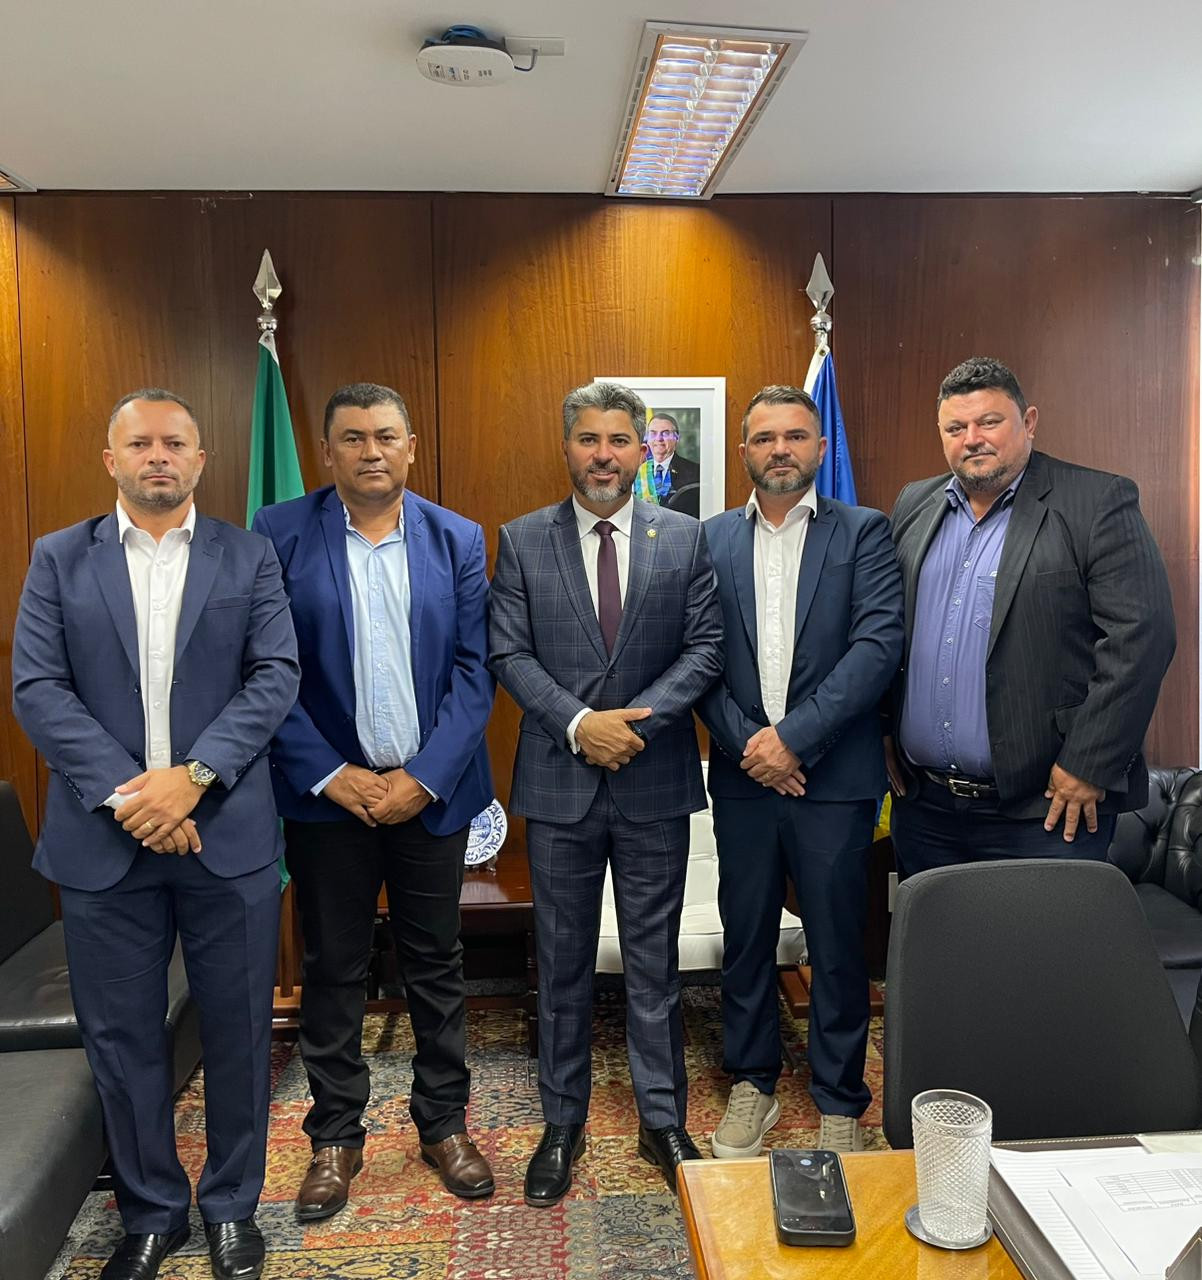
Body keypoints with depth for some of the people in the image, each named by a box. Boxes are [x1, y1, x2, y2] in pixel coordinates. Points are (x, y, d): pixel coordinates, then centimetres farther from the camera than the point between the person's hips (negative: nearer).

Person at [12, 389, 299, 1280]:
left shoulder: (250, 557, 4)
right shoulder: (59, 560, 6)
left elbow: (275, 677, -5)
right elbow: (37, 689, -2)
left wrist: (192, 776, -17)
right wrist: (125, 790, -14)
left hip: (227, 835, 0)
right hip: (104, 838, 1)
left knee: (239, 1032, 10)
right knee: (122, 1037, 12)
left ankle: (232, 1205, 32)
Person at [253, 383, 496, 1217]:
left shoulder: (457, 539, 1)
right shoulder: (280, 536, -3)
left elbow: (473, 669, -2)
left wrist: (424, 778, -10)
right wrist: (330, 775, -11)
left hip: (431, 789, 1)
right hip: (329, 792, -1)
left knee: (437, 961, 13)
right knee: (333, 968, 12)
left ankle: (445, 1123, 31)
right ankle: (335, 1136, 30)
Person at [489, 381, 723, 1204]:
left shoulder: (685, 538, 2)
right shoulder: (523, 541, 2)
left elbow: (706, 647, -2)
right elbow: (509, 654, -3)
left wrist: (636, 719, -14)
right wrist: (579, 723, -15)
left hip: (655, 779, 0)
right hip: (560, 781, 0)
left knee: (654, 959, 12)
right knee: (563, 962, 13)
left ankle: (663, 1120, 30)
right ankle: (563, 1123, 30)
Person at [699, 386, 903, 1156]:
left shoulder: (865, 533, 0)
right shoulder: (712, 540, 6)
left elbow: (879, 644, -11)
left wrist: (795, 735, -16)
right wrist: (745, 743, -11)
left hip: (834, 775, -2)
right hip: (744, 774, 2)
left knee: (838, 947, 9)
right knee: (746, 938, 13)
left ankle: (840, 1101, 28)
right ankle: (754, 1083, 33)